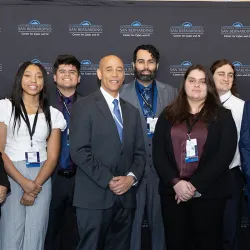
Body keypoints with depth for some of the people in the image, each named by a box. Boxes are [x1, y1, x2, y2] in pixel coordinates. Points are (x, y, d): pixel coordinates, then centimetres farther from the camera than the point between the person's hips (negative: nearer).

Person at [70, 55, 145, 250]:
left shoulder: (132, 111, 15)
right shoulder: (84, 106, -3)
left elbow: (139, 151, 13)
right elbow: (79, 151, -11)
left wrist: (132, 177, -5)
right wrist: (108, 180, -14)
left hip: (125, 197, 5)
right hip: (94, 197, -5)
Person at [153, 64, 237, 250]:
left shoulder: (222, 116, 4)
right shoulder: (168, 115, 10)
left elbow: (225, 155, -7)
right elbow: (158, 153, 2)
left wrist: (195, 185, -14)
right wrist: (175, 182, -13)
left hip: (209, 193, -2)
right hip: (172, 191, 2)